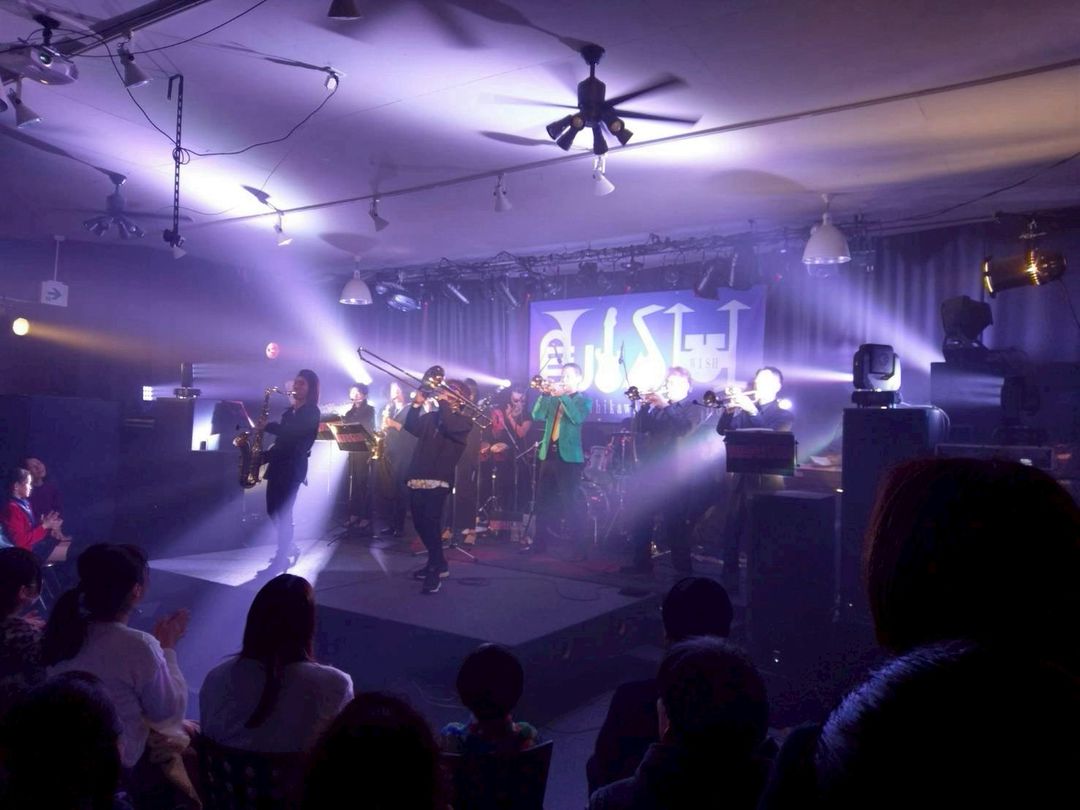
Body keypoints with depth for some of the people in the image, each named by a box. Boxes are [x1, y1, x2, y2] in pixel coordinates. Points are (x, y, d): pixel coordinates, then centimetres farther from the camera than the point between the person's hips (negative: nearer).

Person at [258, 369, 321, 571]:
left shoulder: (311, 412, -7)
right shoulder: (290, 411, 19)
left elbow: (294, 432, -23)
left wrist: (268, 426, -18)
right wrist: (265, 455, 10)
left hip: (293, 466, -8)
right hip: (279, 464, 8)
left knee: (283, 511, -9)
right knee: (273, 510, 9)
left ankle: (283, 557, -2)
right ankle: (289, 548, 23)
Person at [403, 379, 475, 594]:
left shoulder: (463, 421, 1)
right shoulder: (431, 416, 19)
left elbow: (450, 427, -20)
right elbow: (411, 427, 8)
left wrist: (443, 403, -11)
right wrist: (416, 405, -1)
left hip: (438, 480, -7)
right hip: (418, 477, 7)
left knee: (430, 522, -16)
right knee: (420, 523, 11)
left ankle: (435, 570, -8)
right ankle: (438, 563, 26)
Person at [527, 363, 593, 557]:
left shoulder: (583, 400, 1)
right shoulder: (553, 398, 15)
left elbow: (578, 418, -18)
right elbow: (537, 415, 2)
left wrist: (563, 396, -19)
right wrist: (545, 394, -9)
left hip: (569, 457, -6)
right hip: (548, 454, 6)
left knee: (569, 503, -7)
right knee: (542, 500, 8)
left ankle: (578, 548, -2)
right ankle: (539, 543, 17)